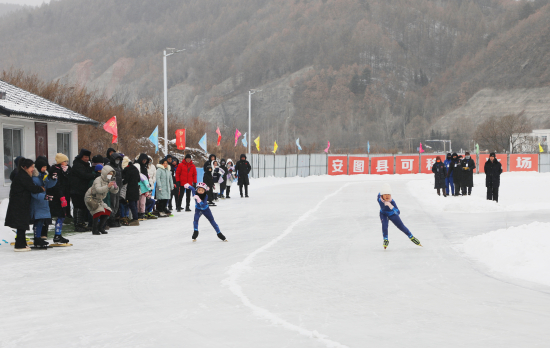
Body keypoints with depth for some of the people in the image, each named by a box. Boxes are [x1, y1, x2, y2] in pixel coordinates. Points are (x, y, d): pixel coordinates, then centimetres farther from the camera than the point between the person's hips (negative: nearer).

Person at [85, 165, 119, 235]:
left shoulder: (109, 181, 3)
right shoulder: (98, 180, -21)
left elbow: (114, 191, 0)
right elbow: (98, 189, -38)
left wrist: (115, 187, -23)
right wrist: (107, 186, -50)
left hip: (99, 199, 9)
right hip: (90, 198, -8)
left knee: (107, 211, 0)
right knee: (99, 211, -25)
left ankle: (101, 227, 13)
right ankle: (94, 229, -15)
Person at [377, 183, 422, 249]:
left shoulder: (391, 202, -40)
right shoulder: (379, 196, -29)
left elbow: (398, 212, -49)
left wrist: (390, 206, -64)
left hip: (392, 214, -2)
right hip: (383, 214, 2)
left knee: (401, 226, 7)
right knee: (384, 224, -26)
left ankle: (411, 237, 31)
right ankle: (385, 240, -9)